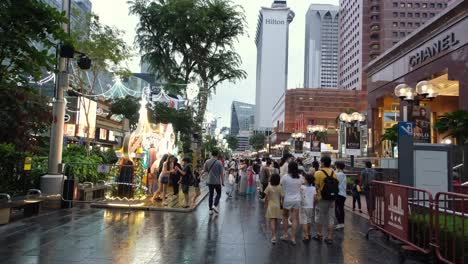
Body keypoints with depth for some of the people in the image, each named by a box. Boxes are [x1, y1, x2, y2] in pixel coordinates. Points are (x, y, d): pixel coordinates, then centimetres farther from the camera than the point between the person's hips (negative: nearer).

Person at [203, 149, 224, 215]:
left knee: (211, 195, 11)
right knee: (218, 194, 14)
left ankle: (210, 209, 13)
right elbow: (221, 173, -10)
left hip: (210, 181, 3)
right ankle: (215, 205, -5)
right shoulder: (219, 163, -13)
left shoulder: (207, 162, -4)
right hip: (217, 182, -3)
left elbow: (204, 170, 6)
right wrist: (223, 182, -1)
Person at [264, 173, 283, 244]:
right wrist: (281, 205, 11)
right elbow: (282, 197, -3)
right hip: (278, 206, 3)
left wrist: (265, 204, 9)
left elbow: (266, 197, -5)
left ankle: (274, 236, -17)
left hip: (271, 205, -3)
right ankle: (274, 234, 33)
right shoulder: (280, 188, -5)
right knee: (276, 220, 17)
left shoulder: (269, 187, -10)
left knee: (272, 221, -6)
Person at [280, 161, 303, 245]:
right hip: (297, 200, 2)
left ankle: (285, 235, 21)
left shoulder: (285, 177, -14)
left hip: (287, 200, -2)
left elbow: (281, 187, -7)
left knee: (285, 217, 17)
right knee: (294, 219, 6)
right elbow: (300, 187, 6)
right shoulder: (300, 177, -4)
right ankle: (293, 237, 7)